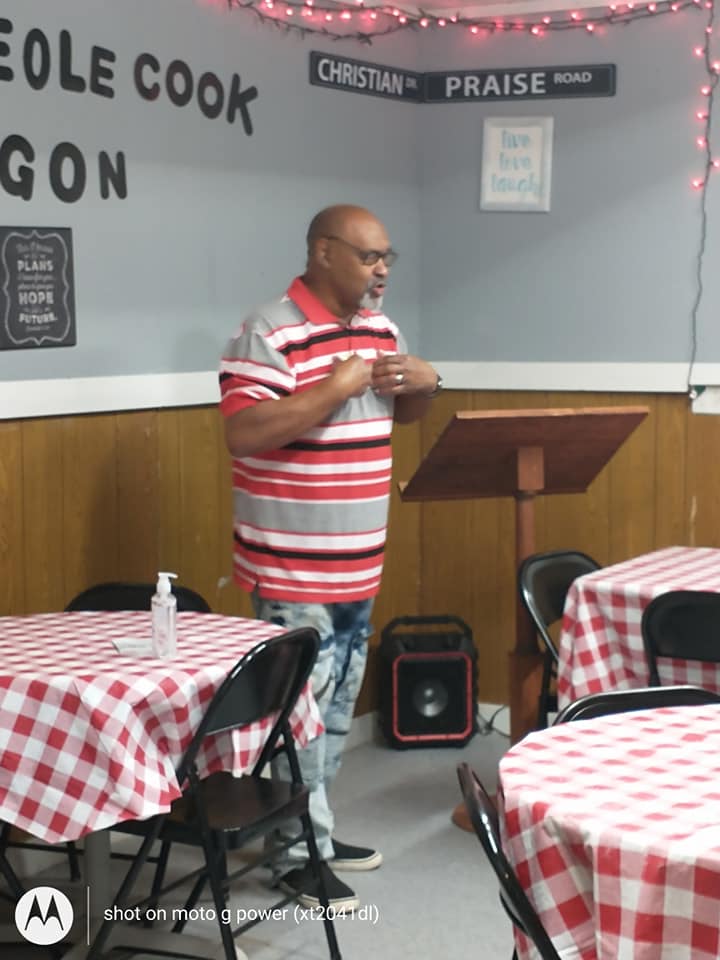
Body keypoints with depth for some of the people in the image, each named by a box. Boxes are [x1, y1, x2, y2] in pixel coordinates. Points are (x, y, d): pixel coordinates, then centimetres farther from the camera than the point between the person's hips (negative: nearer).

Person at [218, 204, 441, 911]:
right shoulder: (269, 332, -16)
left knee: (338, 707, 17)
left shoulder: (379, 327, 9)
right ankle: (301, 857, 11)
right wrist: (337, 386, -25)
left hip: (358, 564, 8)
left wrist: (424, 382, 0)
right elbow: (242, 434, -25)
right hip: (293, 571, -8)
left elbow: (402, 413, 23)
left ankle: (314, 830, 31)